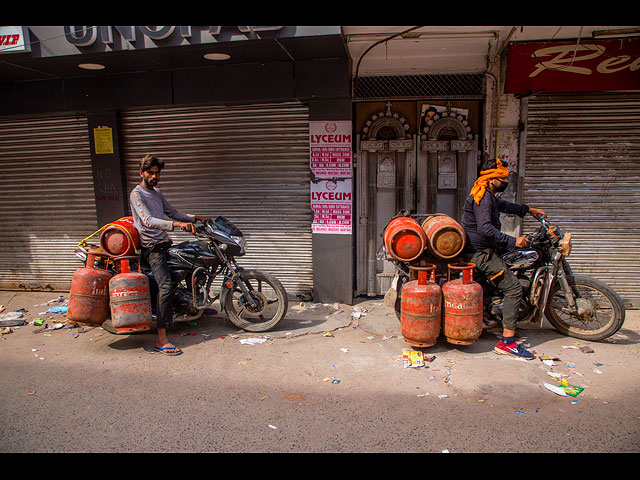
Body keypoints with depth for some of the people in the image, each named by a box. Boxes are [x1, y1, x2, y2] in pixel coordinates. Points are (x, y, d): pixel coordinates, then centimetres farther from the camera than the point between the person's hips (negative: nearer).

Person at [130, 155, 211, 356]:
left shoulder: (157, 192, 19)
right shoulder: (137, 194, -10)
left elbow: (172, 212, 27)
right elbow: (148, 221, -24)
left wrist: (196, 218, 16)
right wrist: (177, 224, -36)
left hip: (164, 243, 10)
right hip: (152, 248, -10)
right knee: (166, 286, -21)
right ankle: (161, 339, -22)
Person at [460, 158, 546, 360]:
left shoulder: (488, 196, 16)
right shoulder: (483, 198, -18)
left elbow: (503, 205, 37)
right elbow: (485, 228, -31)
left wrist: (528, 210, 41)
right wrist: (512, 241, -28)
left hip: (481, 249, 12)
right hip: (480, 252, -12)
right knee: (513, 289, -14)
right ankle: (507, 342, -12)